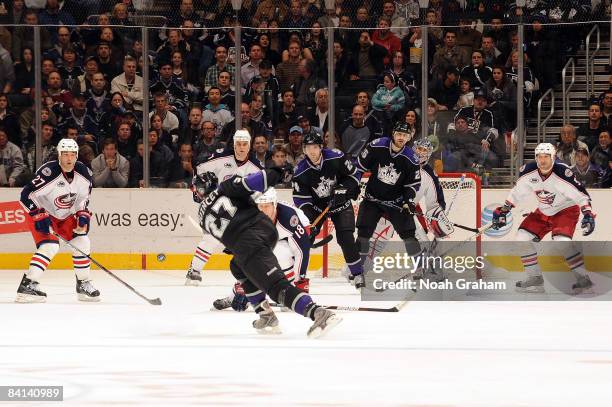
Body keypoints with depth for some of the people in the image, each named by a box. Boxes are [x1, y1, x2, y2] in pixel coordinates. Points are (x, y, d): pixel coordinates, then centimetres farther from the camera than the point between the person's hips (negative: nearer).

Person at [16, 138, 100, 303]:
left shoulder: (83, 173, -10)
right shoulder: (49, 172, -30)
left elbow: (84, 196, 8)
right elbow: (27, 195, -27)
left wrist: (83, 215, -6)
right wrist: (39, 216, -29)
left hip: (66, 215, 7)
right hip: (43, 213, -7)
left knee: (82, 243, 0)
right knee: (50, 246, -24)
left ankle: (84, 284, 17)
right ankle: (27, 286, -26)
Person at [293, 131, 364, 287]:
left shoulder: (336, 158, -22)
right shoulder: (301, 171, -19)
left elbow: (353, 175, -8)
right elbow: (301, 198, -13)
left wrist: (342, 188, -23)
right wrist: (308, 215, -25)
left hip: (340, 204, -2)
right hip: (317, 206, 2)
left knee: (345, 237, -13)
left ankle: (357, 273, -2)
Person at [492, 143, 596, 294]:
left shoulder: (562, 173, -29)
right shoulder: (529, 171, -13)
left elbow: (581, 195, -24)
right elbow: (517, 192, 4)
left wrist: (588, 215, -33)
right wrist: (503, 210, 3)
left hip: (566, 209, -6)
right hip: (544, 212, 6)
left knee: (562, 241, -28)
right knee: (523, 237, -4)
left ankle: (583, 280, -18)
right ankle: (535, 278, 7)